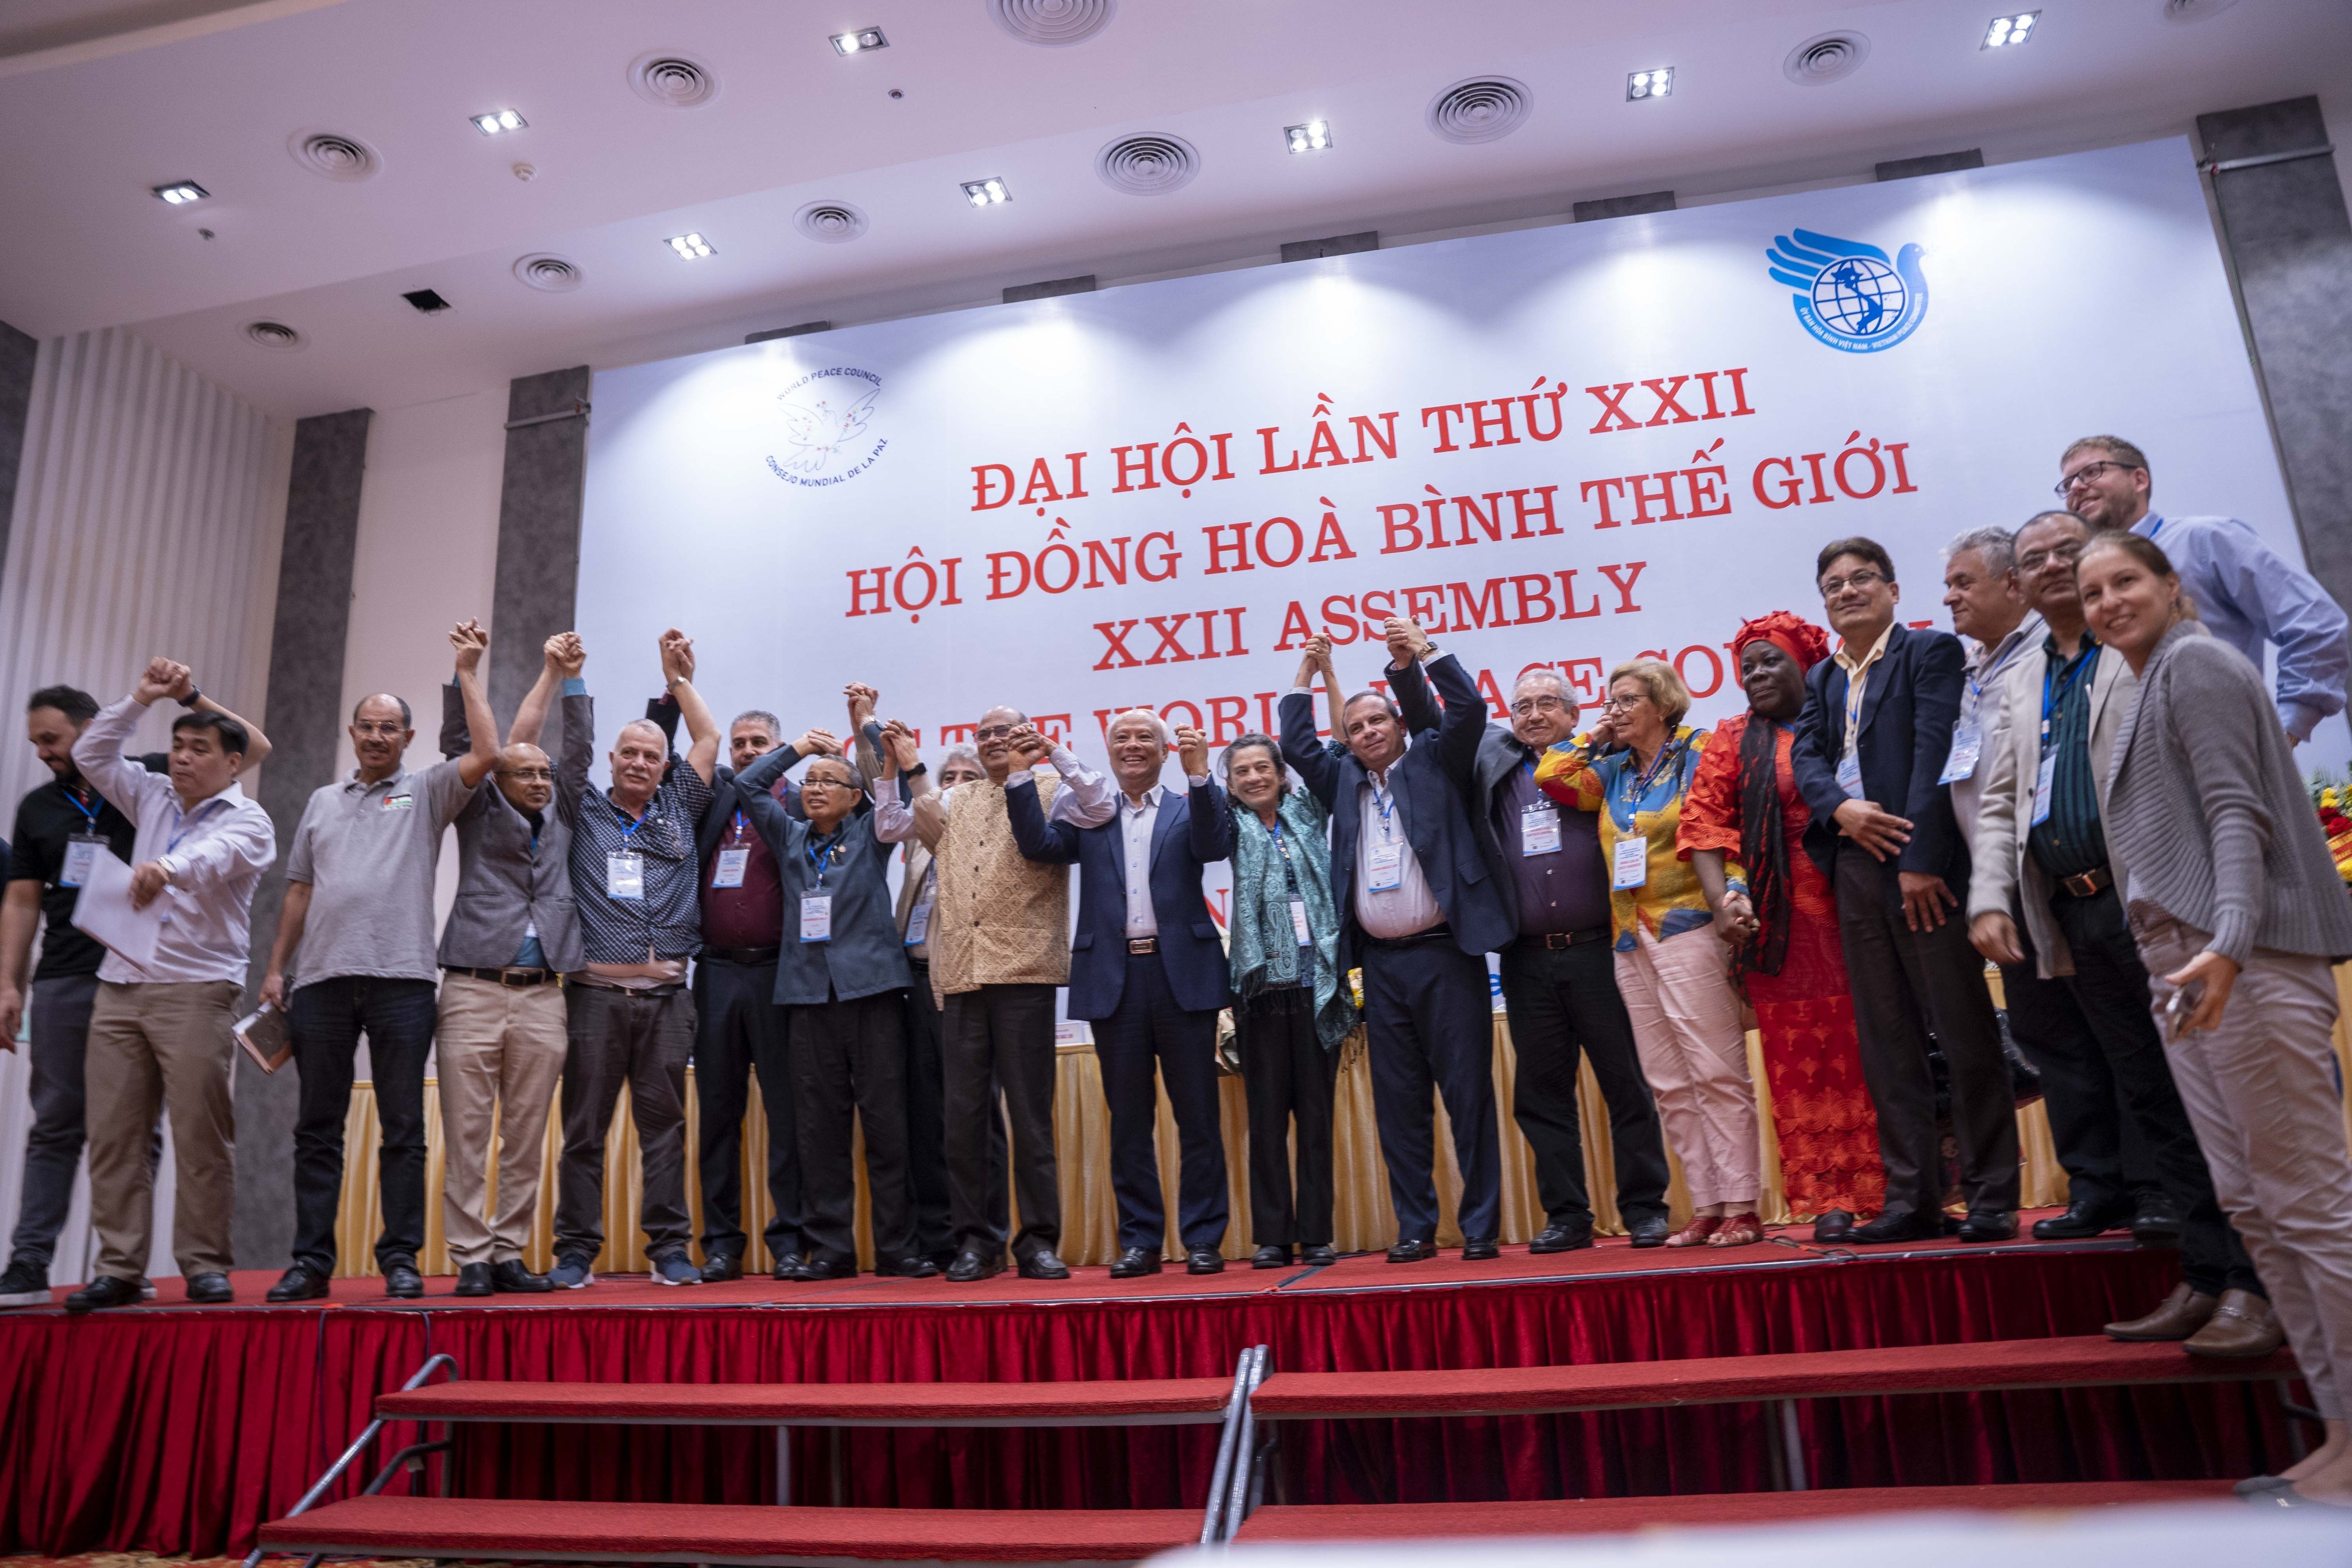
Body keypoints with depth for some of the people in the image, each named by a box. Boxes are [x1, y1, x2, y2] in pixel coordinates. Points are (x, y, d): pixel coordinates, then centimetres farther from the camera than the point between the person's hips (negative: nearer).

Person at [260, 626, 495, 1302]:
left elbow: (486, 754, -9)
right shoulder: (323, 801, 19)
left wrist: (467, 672, -5)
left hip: (401, 977, -3)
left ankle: (401, 1259, 5)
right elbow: (299, 891, 19)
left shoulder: (426, 793, 8)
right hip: (322, 979, 4)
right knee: (318, 1126, 6)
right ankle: (311, 1261, 13)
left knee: (404, 1129, -1)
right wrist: (276, 967, 11)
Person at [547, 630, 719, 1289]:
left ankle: (670, 1248, 6)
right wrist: (572, 678, -2)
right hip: (596, 994, -1)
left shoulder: (678, 810, 16)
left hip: (665, 996, 1)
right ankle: (576, 1252, 9)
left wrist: (677, 676, 18)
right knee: (584, 1128, 2)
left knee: (665, 1124, 2)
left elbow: (709, 741, 16)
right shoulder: (585, 812, 12)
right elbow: (576, 749, 1)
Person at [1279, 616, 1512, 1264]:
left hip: (1445, 953, -4)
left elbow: (1470, 711, -4)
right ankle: (1415, 1228, 14)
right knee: (1399, 1101, 6)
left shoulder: (1433, 763, 7)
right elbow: (1297, 747, 13)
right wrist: (1305, 676, 14)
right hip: (1381, 962, 4)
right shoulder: (1343, 780, 17)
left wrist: (1426, 651, -5)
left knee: (1469, 1093, -1)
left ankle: (1481, 1226, 7)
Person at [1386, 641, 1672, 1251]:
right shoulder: (1492, 763, 13)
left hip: (1595, 950, -2)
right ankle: (1566, 1215, 17)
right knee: (1541, 1091, 7)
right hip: (1528, 960, 2)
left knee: (1627, 1084, 3)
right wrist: (1407, 666, 3)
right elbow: (1429, 726, 14)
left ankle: (1645, 1209, 14)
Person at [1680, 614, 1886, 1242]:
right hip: (1778, 925, 1)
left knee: (1869, 1053, 3)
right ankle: (1827, 1200, 8)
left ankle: (1886, 1191, 13)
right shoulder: (1734, 739, 10)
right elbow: (1703, 819, 2)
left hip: (1855, 913, -1)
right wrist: (1721, 900, -10)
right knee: (1799, 1062, 2)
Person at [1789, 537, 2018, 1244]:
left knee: (1965, 1032, -1)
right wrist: (1842, 808, -14)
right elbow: (1805, 756, 8)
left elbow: (1935, 750, -10)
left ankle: (1993, 1198, 8)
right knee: (1887, 1041, 7)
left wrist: (1920, 859, -17)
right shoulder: (1821, 678, 19)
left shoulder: (1931, 651, 1)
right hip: (1855, 869, 6)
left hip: (1923, 863, -6)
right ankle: (1913, 1199, 14)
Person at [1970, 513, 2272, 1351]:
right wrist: (1990, 900, 5)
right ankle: (2206, 1274, 13)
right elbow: (1999, 803, 18)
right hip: (2078, 917, 6)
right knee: (2148, 1095, 7)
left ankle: (2254, 1281, 2)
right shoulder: (2019, 684, 20)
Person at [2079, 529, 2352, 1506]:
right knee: (2251, 1203, 9)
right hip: (2186, 966, 10)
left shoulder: (2194, 664, -4)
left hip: (2247, 964, -10)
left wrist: (2227, 946, -27)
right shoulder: (2151, 687, 23)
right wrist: (2189, 956, 19)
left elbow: (2238, 814, -15)